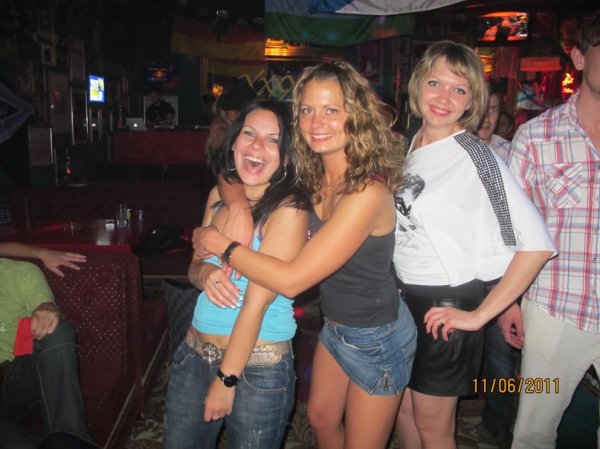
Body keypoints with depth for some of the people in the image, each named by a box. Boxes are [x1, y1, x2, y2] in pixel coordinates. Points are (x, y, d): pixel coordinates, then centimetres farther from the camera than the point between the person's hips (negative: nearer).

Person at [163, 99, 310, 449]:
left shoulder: (288, 209, -18)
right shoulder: (220, 194, 2)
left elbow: (257, 302, -18)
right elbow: (195, 266, 9)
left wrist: (226, 379, -13)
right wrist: (206, 273, -15)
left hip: (258, 366, -5)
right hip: (195, 354, 6)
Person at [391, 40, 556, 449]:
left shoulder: (475, 158, -17)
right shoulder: (408, 146, 3)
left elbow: (537, 244, -22)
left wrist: (480, 315, -19)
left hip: (445, 308, -6)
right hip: (401, 299, 6)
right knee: (402, 408, 22)